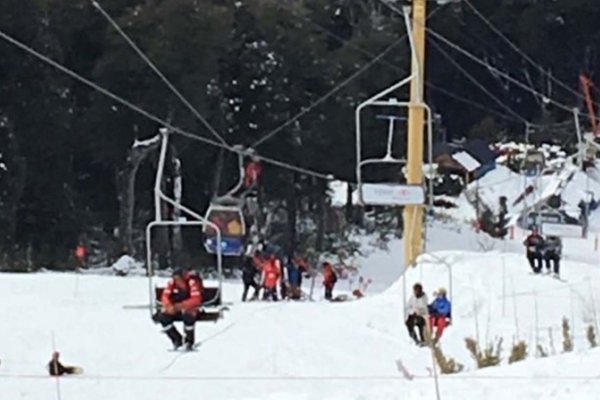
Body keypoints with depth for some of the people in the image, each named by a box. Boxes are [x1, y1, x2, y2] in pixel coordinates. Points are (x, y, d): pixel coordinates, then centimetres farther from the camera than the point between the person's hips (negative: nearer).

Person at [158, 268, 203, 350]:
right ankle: (177, 340, 1)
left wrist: (181, 306, -39)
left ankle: (189, 342, -14)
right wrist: (169, 306, -29)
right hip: (176, 307, 5)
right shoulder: (172, 282, -9)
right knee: (163, 317, -19)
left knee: (188, 316, -37)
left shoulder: (192, 282, -23)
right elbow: (165, 296, -7)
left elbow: (196, 300, -30)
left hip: (190, 307, -5)